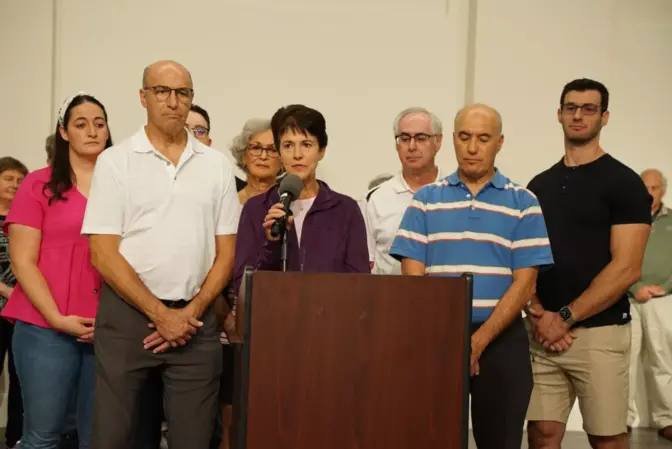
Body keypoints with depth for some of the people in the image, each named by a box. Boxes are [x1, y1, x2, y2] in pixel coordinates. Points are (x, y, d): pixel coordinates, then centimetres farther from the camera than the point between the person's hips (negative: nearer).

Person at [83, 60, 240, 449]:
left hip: (195, 318, 2)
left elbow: (226, 252, 7)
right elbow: (104, 255, -5)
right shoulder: (116, 162, 0)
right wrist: (159, 313, -10)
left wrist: (192, 311, -6)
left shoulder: (217, 165, 7)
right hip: (128, 314, -2)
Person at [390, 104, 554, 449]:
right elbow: (413, 277, 1)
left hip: (500, 339, -1)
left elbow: (524, 284, -4)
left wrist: (479, 340, -13)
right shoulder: (425, 200, 6)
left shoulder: (523, 204, 2)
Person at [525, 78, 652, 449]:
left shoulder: (623, 183, -4)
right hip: (544, 334, 4)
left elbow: (625, 269, -12)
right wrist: (537, 313, -5)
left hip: (599, 333, -4)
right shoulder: (539, 185, 12)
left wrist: (564, 317, -14)